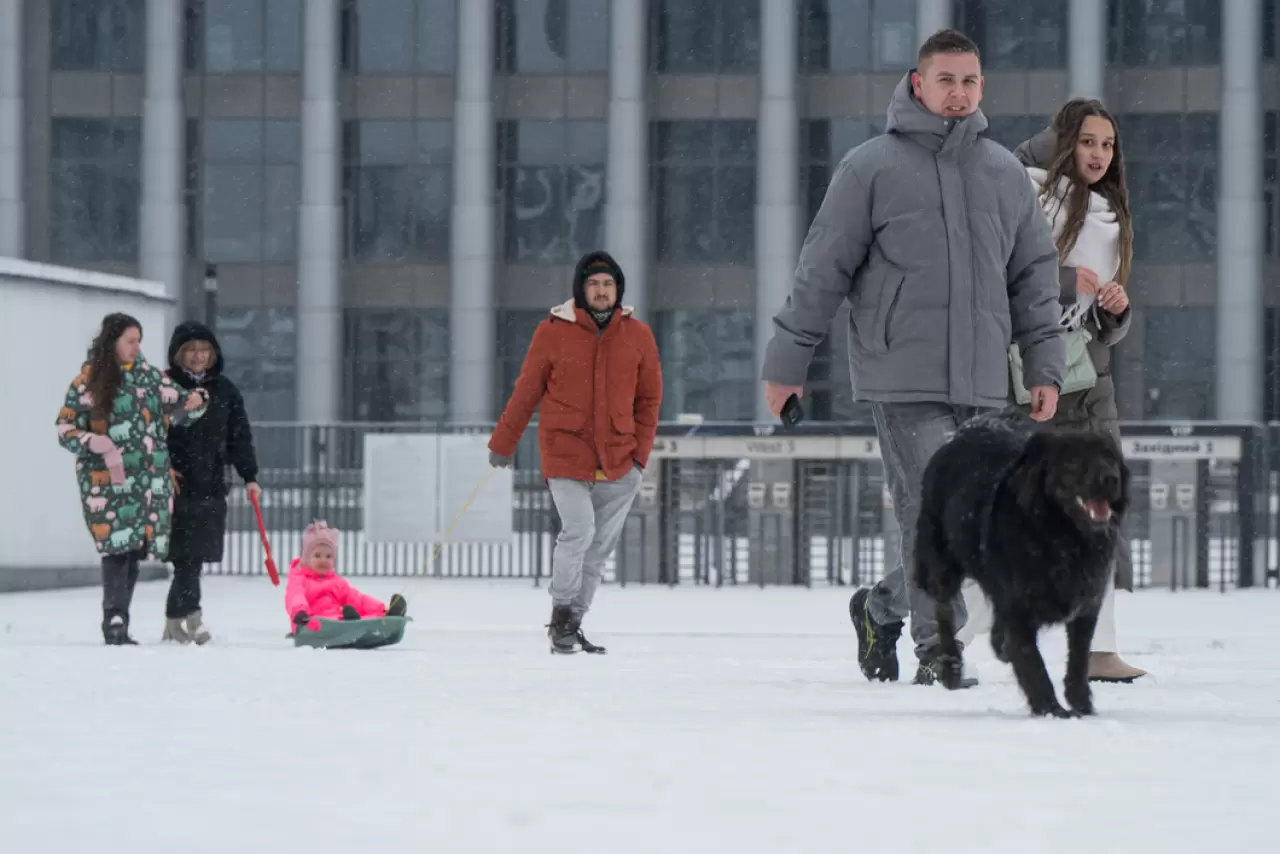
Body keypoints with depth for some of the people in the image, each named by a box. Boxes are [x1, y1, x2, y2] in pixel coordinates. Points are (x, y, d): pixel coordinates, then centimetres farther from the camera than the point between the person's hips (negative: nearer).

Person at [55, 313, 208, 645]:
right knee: (118, 546, -18)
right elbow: (65, 430, -2)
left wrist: (195, 400, -3)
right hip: (108, 481, -5)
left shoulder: (148, 375, 13)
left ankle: (118, 625, 14)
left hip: (151, 481, 5)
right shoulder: (87, 382, -2)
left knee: (134, 550, 6)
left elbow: (178, 403, 21)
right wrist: (101, 447, -18)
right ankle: (115, 621, -18)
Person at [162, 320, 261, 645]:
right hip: (176, 485, -3)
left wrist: (249, 476, 4)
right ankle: (191, 616, -13)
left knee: (192, 557, 4)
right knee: (187, 556, -11)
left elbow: (239, 436, 11)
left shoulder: (225, 390, 10)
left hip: (211, 486, 4)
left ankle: (174, 622, 13)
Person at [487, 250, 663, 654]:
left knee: (599, 547, 7)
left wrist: (640, 451, 2)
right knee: (578, 530, -19)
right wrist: (503, 444, 8)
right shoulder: (553, 332, -3)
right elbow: (526, 392, 5)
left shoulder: (638, 336, 4)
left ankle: (572, 625, 17)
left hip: (619, 462, 3)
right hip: (566, 454, -3)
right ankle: (562, 614, -4)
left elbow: (648, 398, 11)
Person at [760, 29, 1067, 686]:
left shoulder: (1005, 174, 15)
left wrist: (1045, 366, 12)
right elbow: (822, 270, 2)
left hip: (982, 384, 5)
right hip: (902, 378, -5)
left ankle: (882, 608, 28)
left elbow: (1035, 274, 19)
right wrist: (786, 361, 2)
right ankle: (939, 651, -6)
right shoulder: (870, 168, 0)